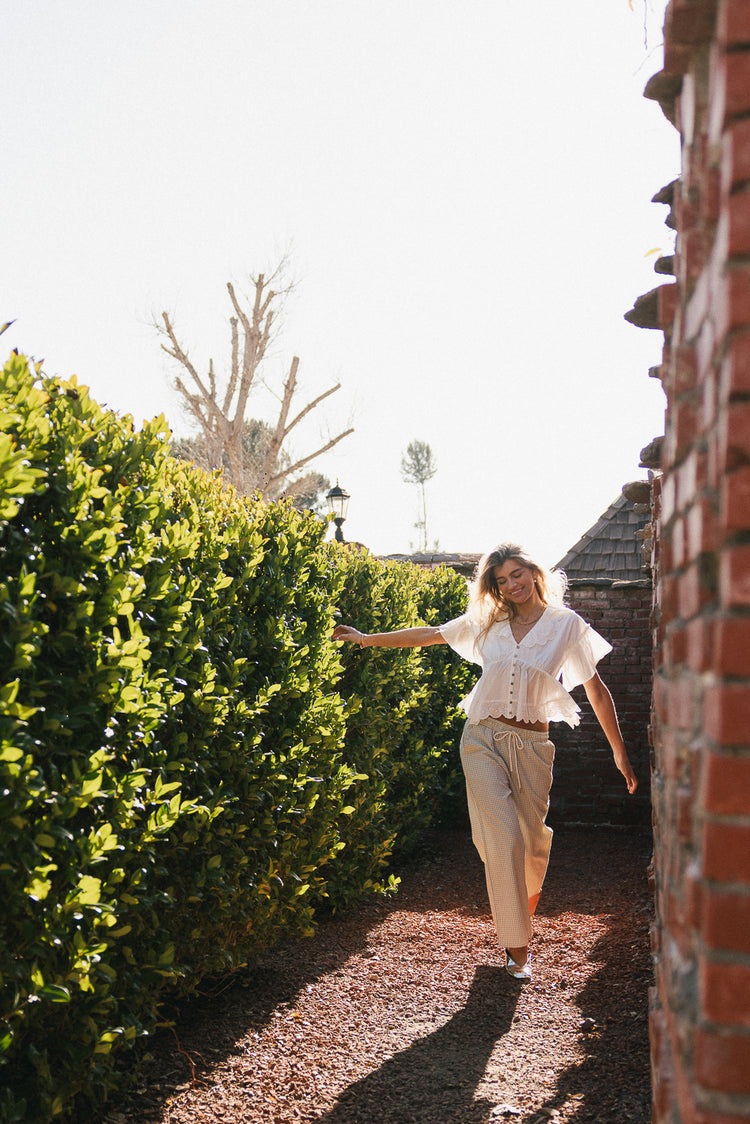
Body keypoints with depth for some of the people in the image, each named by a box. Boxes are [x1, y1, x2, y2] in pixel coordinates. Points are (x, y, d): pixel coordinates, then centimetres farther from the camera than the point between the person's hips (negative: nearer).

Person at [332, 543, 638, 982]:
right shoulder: (488, 622, 5)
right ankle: (517, 945, 1)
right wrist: (367, 639, 14)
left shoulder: (567, 625, 0)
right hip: (483, 738, 0)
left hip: (532, 744, 0)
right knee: (503, 836, -10)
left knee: (532, 840, 7)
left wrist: (620, 752, 2)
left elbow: (597, 690, 2)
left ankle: (525, 909, 39)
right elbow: (428, 635, 13)